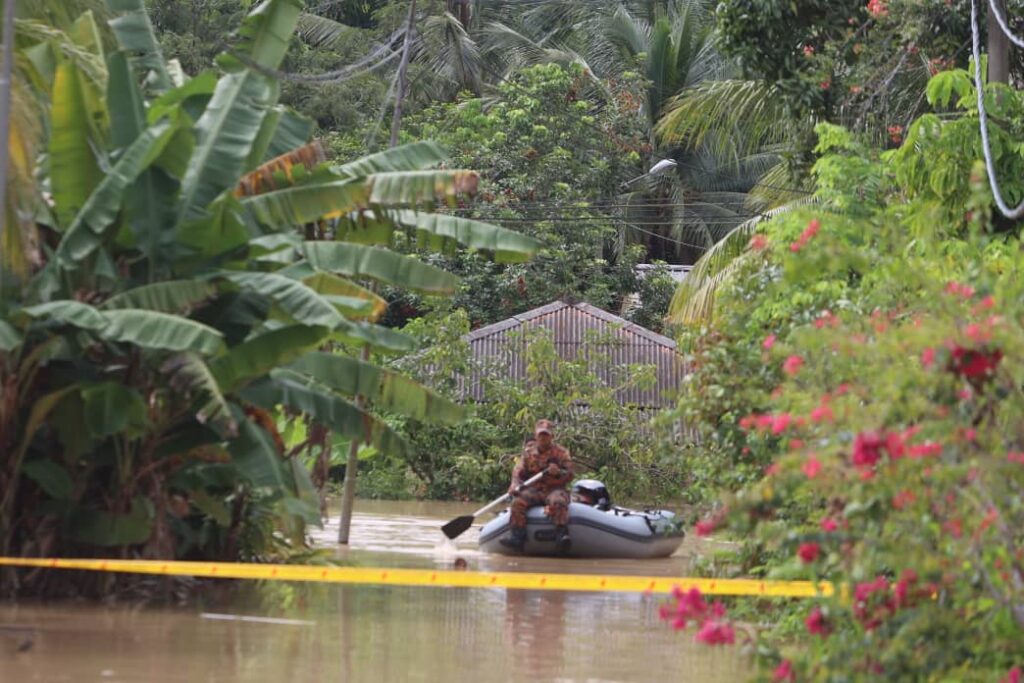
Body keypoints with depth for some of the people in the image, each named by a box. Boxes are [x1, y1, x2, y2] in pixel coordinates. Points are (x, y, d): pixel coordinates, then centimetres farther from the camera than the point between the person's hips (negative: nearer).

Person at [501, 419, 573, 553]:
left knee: (558, 502, -37)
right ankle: (517, 538, -31)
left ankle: (562, 536, -44)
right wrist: (515, 485, -12)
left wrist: (558, 472, -24)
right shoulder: (528, 452, 14)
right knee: (518, 502, -26)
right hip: (533, 490, 3)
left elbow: (569, 475, -2)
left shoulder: (561, 452, 6)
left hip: (554, 489, -3)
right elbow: (518, 472, 9)